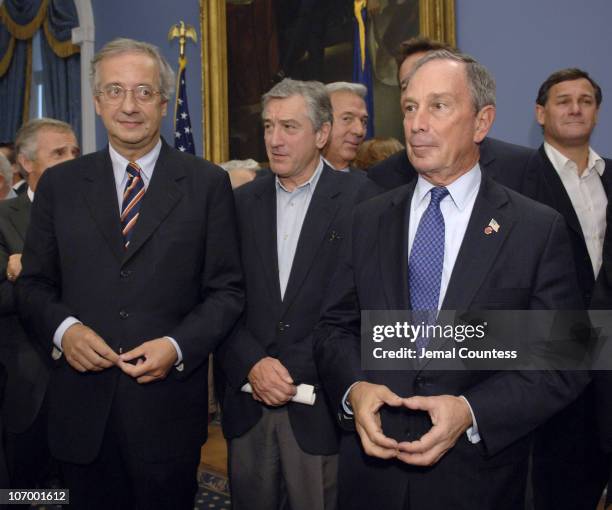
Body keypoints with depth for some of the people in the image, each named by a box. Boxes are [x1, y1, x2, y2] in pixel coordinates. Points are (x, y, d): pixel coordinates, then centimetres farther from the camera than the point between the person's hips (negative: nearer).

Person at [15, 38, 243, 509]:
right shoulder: (59, 184, 6)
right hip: (82, 408, 2)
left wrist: (178, 346, -15)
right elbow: (33, 284, 10)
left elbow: (227, 290, 0)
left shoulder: (208, 183, 0)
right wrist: (63, 328, -10)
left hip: (168, 410, -1)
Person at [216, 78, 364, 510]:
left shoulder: (359, 201, -6)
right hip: (247, 403, 4)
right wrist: (252, 365, -8)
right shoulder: (242, 202, 7)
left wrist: (299, 377, -10)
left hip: (319, 408, -3)